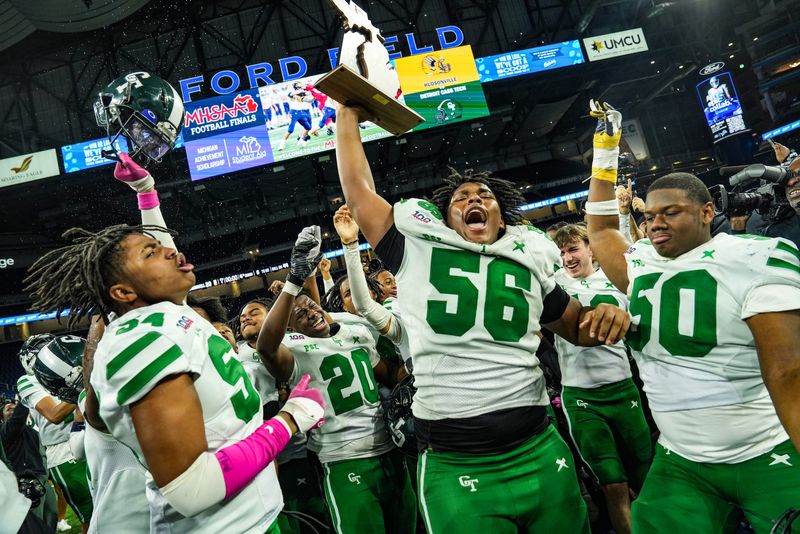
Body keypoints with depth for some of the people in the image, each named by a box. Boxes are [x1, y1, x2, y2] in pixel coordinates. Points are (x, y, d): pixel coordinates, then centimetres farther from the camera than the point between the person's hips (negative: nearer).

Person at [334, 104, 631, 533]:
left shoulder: (530, 260, 10)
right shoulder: (418, 250, 3)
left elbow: (578, 328, 21)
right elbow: (358, 191, 8)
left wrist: (606, 315, -1)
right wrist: (348, 117, 18)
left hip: (540, 454, 3)